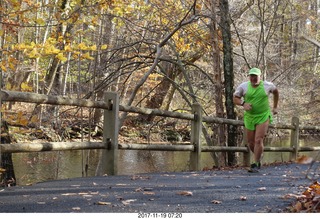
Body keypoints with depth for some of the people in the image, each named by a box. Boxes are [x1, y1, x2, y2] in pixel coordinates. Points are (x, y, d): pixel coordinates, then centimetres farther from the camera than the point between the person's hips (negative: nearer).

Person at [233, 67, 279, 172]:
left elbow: (276, 91, 17)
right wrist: (243, 104, -20)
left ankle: (256, 165, -8)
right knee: (251, 143, 10)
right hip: (249, 117, 2)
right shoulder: (243, 86, -5)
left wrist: (275, 107, 16)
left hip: (263, 117, -2)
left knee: (258, 141, -16)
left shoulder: (267, 85, -4)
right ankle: (259, 156, 41)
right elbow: (235, 98, 1)